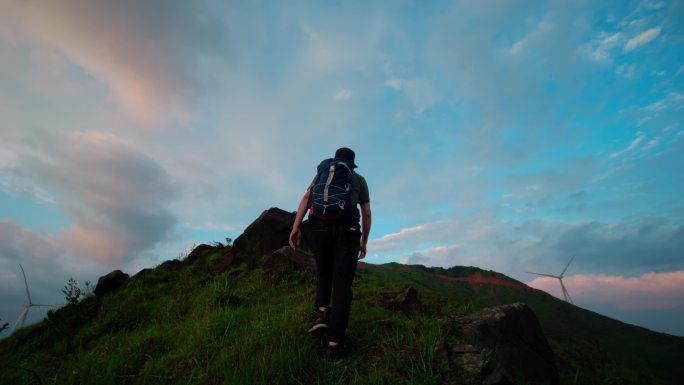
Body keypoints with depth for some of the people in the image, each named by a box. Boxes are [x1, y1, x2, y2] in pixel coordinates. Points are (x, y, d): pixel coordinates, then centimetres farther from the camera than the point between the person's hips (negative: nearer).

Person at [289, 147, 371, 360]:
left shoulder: (321, 173, 23)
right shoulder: (359, 179, 21)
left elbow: (306, 198, 5)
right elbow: (367, 214, 15)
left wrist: (295, 227, -3)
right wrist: (364, 241, 23)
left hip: (319, 228, 2)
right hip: (347, 230, -1)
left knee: (323, 273, 23)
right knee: (342, 284, -1)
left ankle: (323, 313, 2)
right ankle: (334, 342, -7)